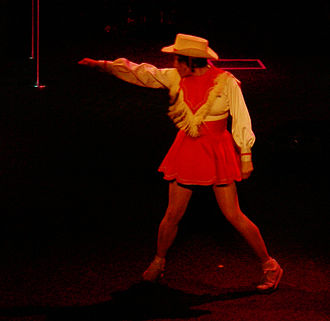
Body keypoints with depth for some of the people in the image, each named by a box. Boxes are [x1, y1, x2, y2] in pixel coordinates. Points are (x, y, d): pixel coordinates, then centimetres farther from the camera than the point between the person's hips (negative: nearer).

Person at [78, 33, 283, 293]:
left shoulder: (226, 82, -11)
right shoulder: (176, 78, -1)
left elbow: (241, 120, -7)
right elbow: (141, 73, 4)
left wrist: (246, 157, -7)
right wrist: (103, 65, -1)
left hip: (217, 153, -3)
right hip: (186, 152, 4)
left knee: (233, 215, -5)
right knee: (173, 214, 6)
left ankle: (270, 266, 9)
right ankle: (158, 264, 29)